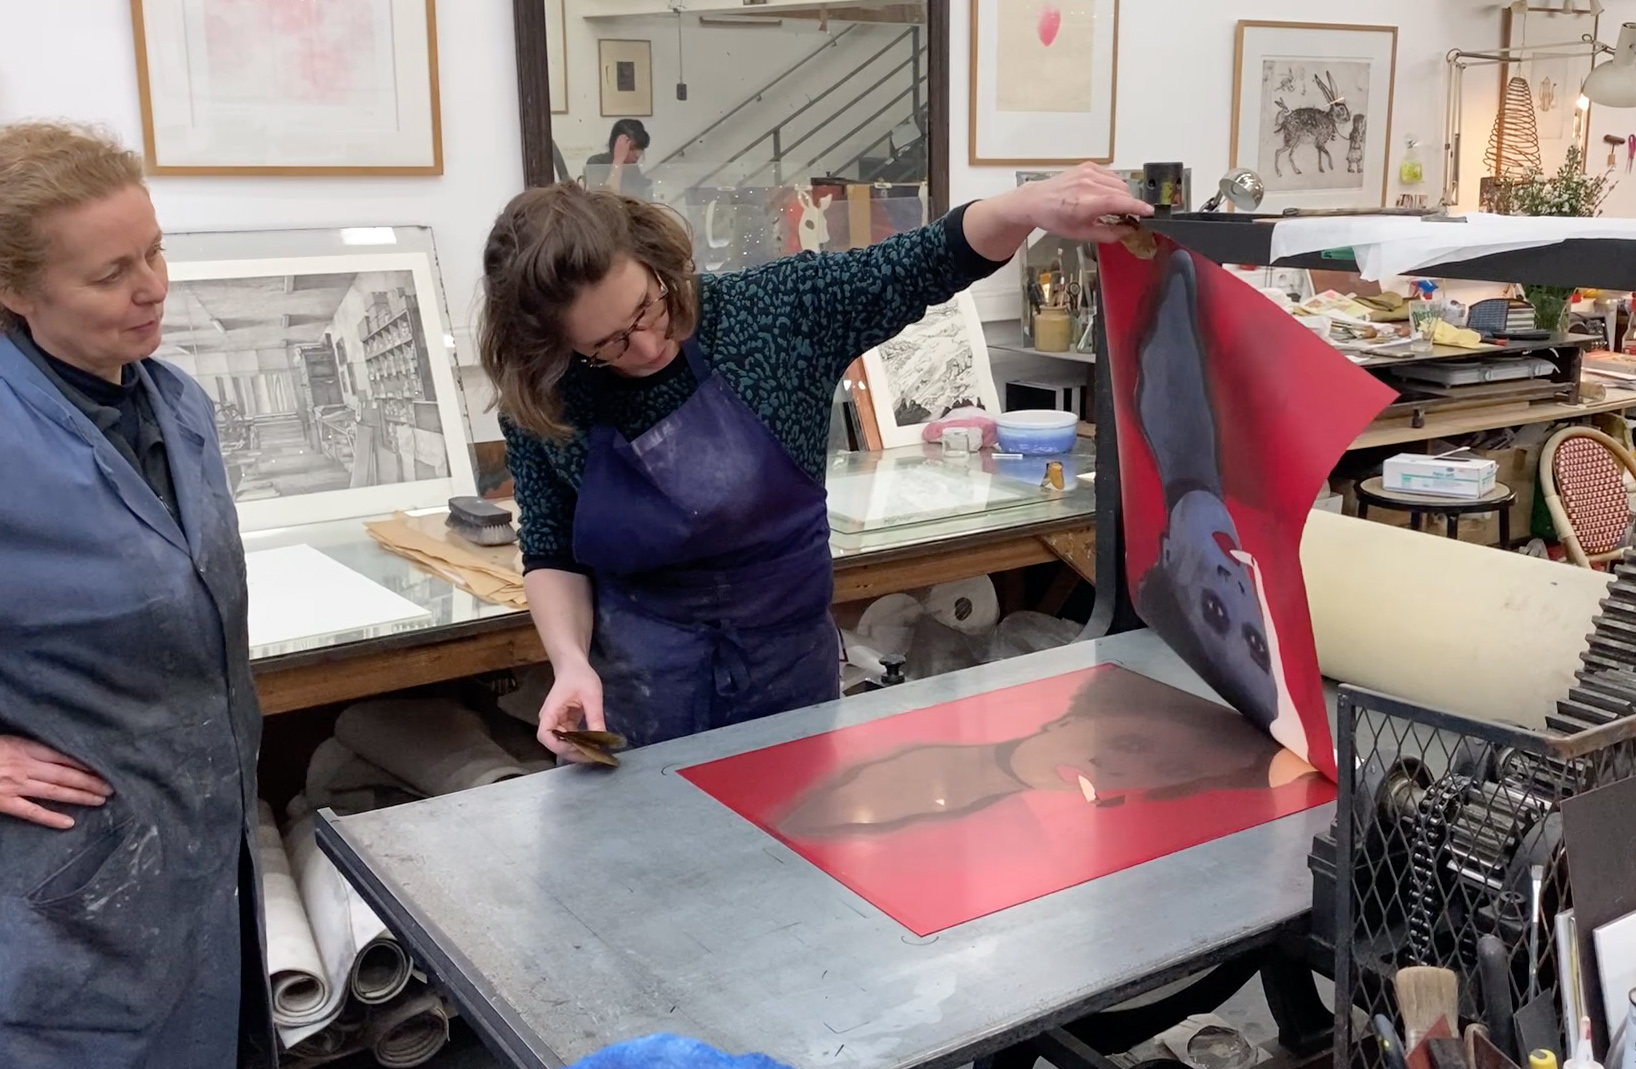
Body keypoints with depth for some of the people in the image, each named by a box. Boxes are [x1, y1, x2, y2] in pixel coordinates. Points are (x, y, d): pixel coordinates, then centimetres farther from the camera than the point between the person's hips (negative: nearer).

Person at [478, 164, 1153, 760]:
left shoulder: (768, 310, -13)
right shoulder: (544, 406, -11)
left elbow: (929, 264, -11)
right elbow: (552, 556, -1)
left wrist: (1028, 205, -30)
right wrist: (571, 662, -19)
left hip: (792, 666, 1)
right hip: (634, 691, -1)